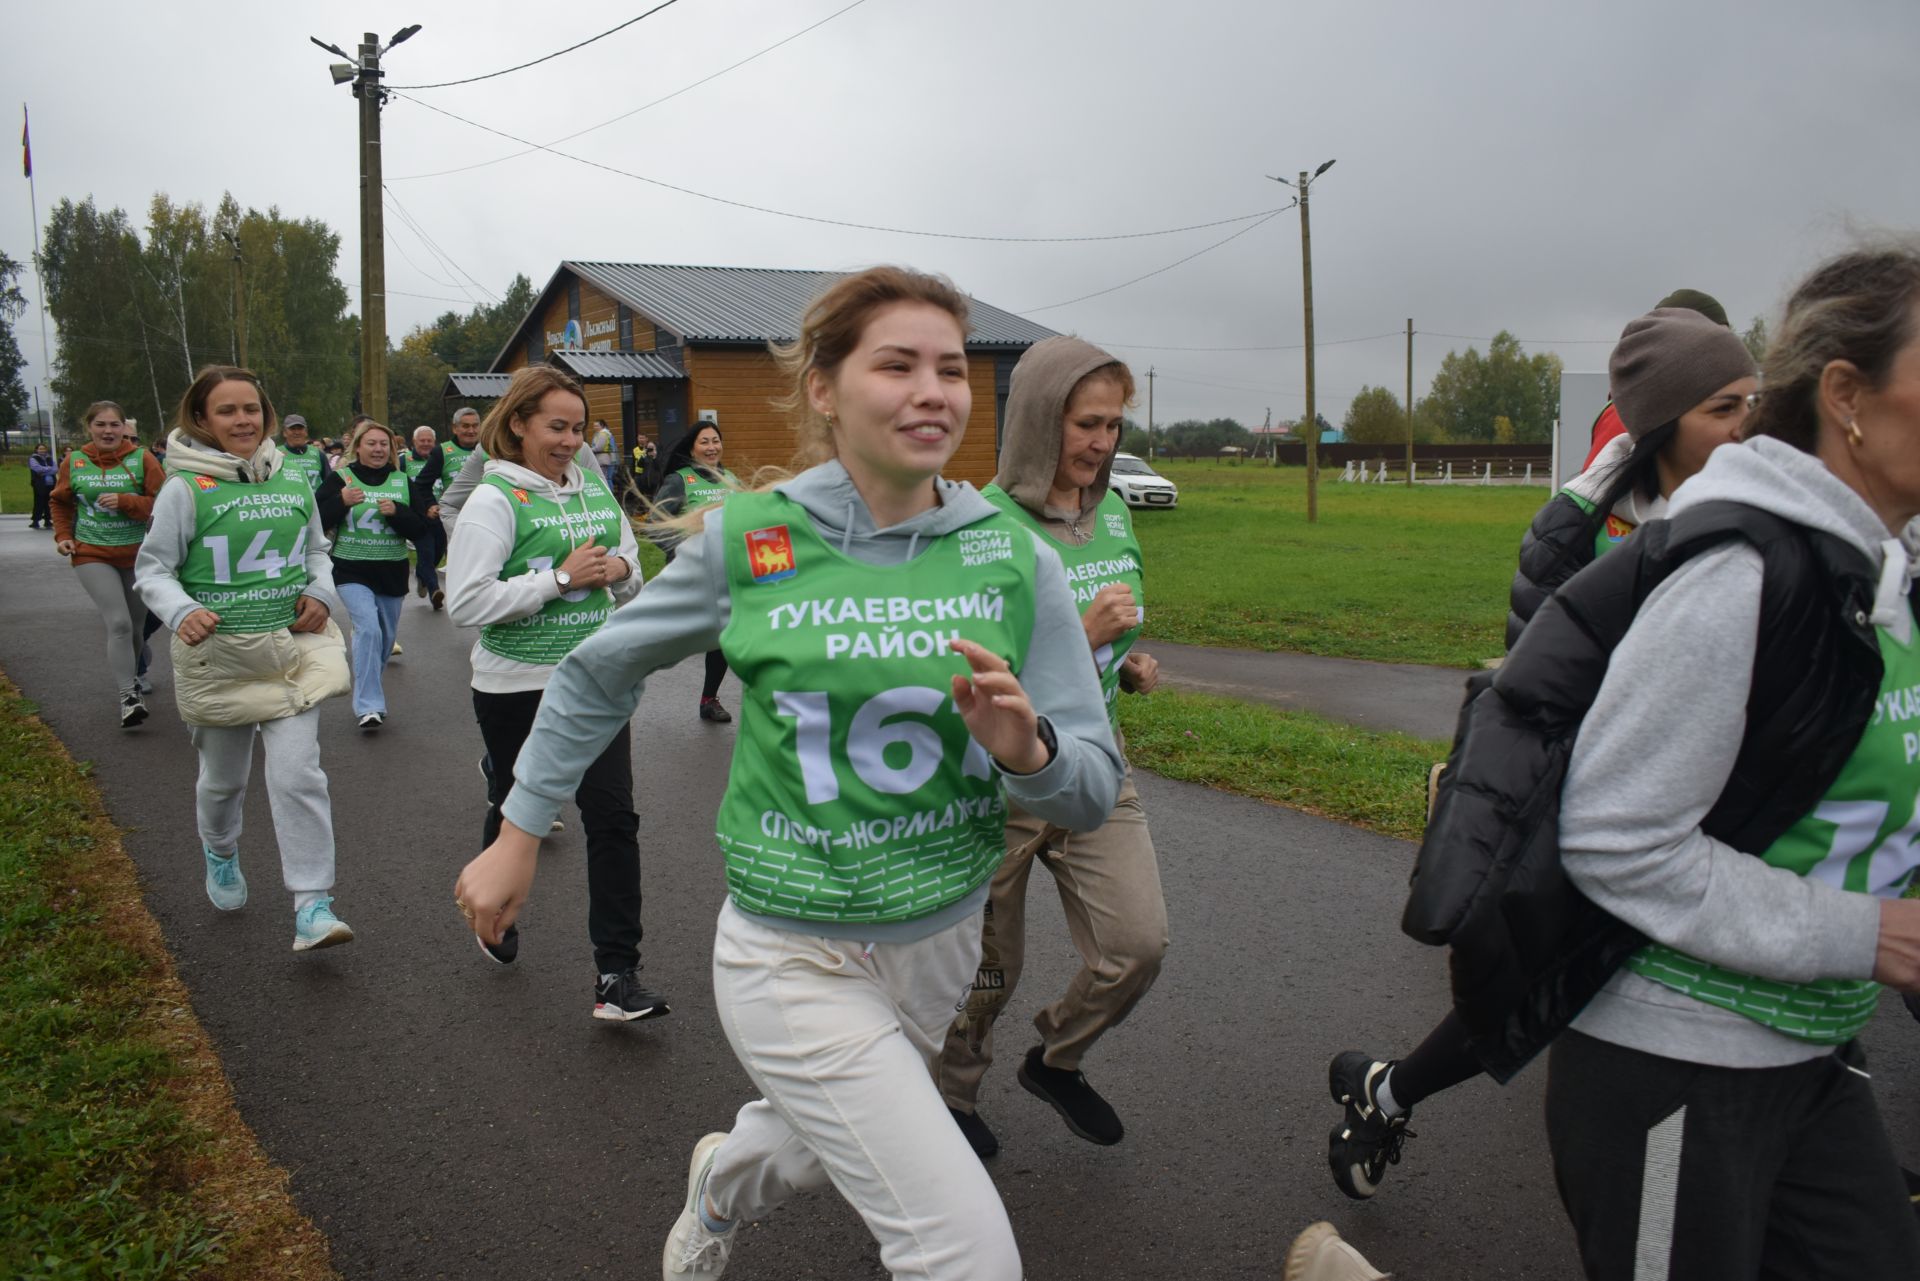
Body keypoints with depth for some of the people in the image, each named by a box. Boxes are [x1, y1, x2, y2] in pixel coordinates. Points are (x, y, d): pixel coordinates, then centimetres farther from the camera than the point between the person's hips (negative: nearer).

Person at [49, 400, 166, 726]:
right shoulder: (73, 462, 1)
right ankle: (128, 698, -15)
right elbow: (60, 502, 16)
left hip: (137, 555, 1)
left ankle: (131, 677, 41)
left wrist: (124, 502, -20)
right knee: (119, 623, -17)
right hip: (92, 555, -1)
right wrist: (63, 535, 5)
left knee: (136, 626, 14)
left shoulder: (142, 459, -5)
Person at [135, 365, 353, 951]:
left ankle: (313, 904, -6)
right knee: (224, 777, 18)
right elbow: (152, 569, -5)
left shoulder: (292, 484, 2)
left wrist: (322, 594, -1)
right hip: (219, 656, -1)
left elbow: (318, 550, 17)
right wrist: (182, 612, -23)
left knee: (298, 776, -9)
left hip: (293, 649, 2)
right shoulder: (185, 489, -9)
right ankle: (220, 852, 50)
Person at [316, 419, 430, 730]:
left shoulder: (402, 482, 7)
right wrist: (341, 501, -22)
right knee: (368, 628, -22)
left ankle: (369, 693, 38)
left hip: (392, 573, 4)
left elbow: (421, 529, 2)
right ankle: (368, 706, -19)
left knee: (386, 637, 13)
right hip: (351, 571, -4)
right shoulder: (339, 479, -1)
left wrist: (397, 512, -16)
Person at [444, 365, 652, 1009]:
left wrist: (620, 570, -6)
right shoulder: (494, 500, -11)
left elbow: (630, 573, 19)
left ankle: (617, 974, -1)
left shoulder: (595, 489, 6)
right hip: (517, 686, -4)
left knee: (613, 815, -5)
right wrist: (561, 577, -21)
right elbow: (465, 603, -20)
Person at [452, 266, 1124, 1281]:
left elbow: (1093, 793, -6)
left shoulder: (1017, 560, -8)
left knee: (820, 1146, 31)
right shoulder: (748, 541, -12)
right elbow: (598, 674, 4)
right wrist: (518, 834, 6)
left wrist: (1025, 748, -27)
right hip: (798, 961, -4)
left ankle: (721, 1184, 65)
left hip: (941, 944, 4)